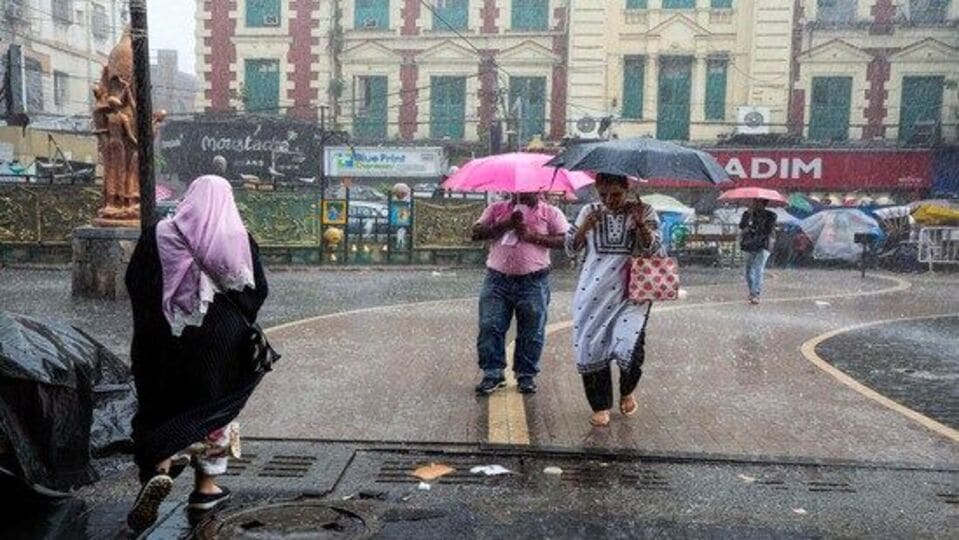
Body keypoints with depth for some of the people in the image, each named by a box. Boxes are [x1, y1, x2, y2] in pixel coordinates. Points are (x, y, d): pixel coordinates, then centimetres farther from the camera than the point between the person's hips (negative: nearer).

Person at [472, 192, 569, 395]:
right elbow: (476, 233, 1)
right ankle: (492, 373, 7)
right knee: (489, 327, -3)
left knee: (531, 331, 3)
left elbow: (566, 240, -5)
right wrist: (505, 225, -12)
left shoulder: (550, 213, 6)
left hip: (533, 281, -1)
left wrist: (534, 237, -14)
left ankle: (526, 375, 17)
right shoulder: (497, 209, 11)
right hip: (498, 279, 1)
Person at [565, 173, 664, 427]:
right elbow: (571, 248, 8)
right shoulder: (589, 212, 8)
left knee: (630, 347, -14)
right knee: (592, 349, 0)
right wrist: (585, 227, -10)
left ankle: (627, 393, 19)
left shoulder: (643, 212, 5)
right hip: (594, 294, 2)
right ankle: (600, 406, 19)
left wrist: (641, 224, -16)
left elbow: (654, 249, -1)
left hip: (631, 293, -2)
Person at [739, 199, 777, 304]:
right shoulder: (747, 214, 9)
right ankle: (752, 292, 24)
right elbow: (741, 226, -7)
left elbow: (770, 230, -5)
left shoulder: (770, 215, 4)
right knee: (749, 270, 8)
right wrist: (749, 215, -14)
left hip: (763, 247, -3)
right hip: (749, 246, 3)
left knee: (758, 269, -16)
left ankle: (756, 294, -19)